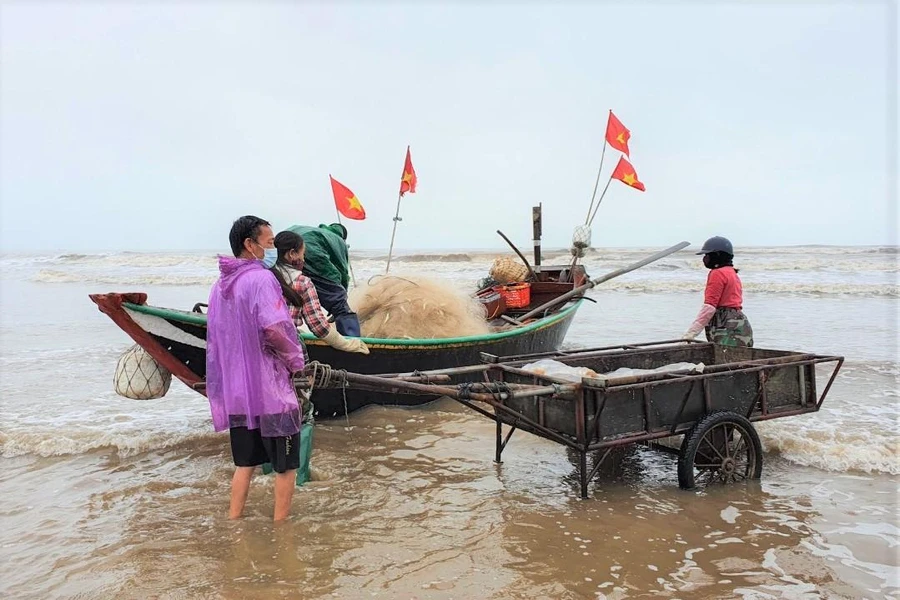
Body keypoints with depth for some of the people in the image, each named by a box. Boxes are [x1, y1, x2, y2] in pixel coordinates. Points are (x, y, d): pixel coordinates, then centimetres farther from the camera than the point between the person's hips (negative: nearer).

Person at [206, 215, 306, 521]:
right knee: (285, 464, 8)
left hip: (236, 392, 8)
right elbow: (274, 328, -28)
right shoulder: (261, 278, -16)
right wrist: (295, 360, -12)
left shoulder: (220, 285, 11)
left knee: (244, 462, 19)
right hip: (270, 391, -7)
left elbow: (216, 336, 15)